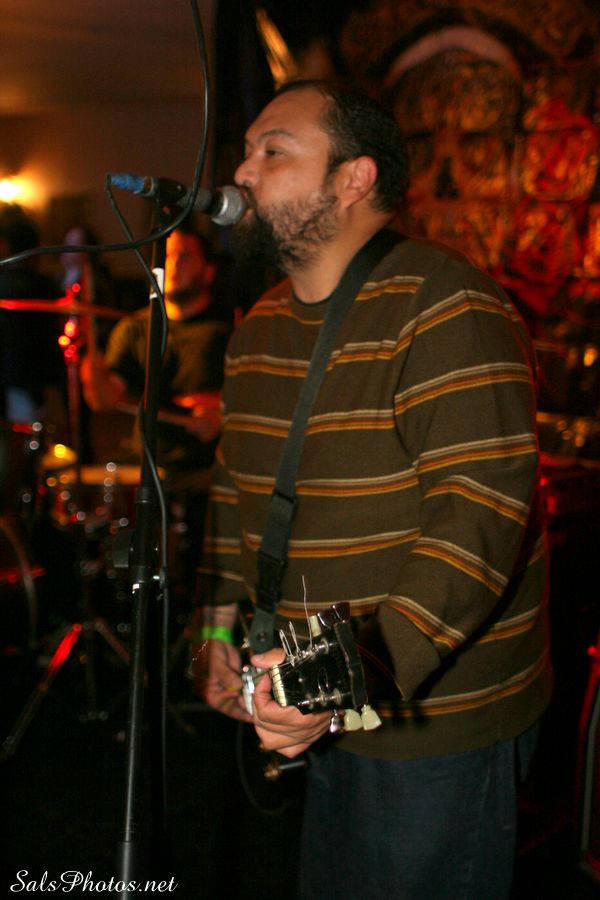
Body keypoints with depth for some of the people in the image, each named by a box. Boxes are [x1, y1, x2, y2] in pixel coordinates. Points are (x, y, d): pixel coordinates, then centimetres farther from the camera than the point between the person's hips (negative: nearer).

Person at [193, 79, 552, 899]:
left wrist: (366, 671, -34)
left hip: (436, 718, -7)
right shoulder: (262, 326, 8)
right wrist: (216, 630, 5)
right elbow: (238, 488, 16)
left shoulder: (449, 311, -19)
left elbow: (480, 518, -27)